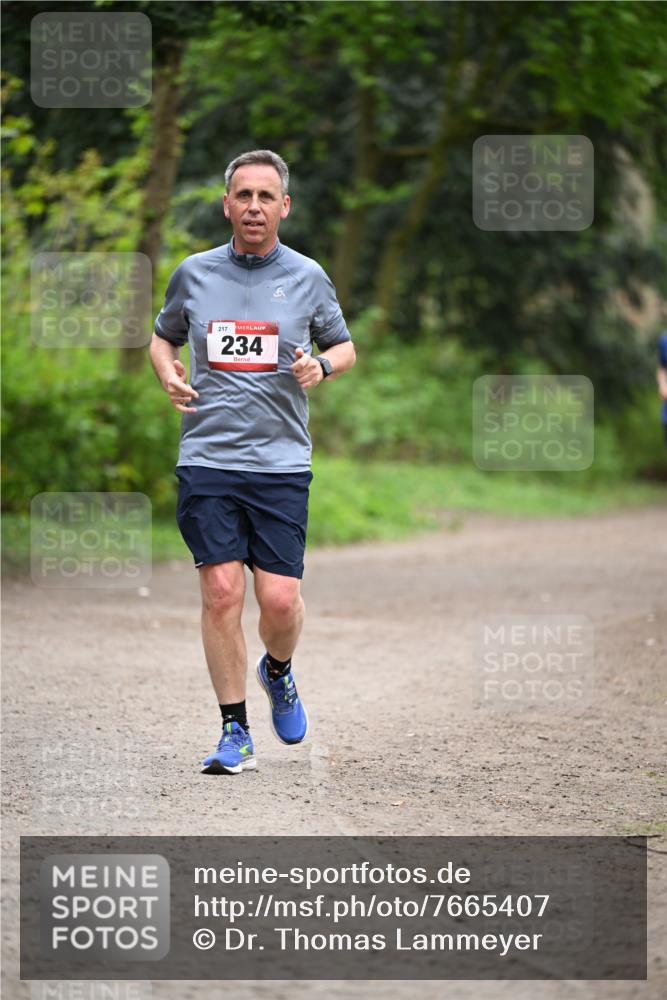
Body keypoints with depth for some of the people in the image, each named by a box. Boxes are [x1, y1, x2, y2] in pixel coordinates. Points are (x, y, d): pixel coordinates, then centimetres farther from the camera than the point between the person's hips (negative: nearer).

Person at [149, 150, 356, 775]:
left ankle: (278, 672, 28)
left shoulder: (308, 278, 4)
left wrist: (322, 366, -7)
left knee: (279, 599, -7)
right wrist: (168, 375, 1)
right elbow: (163, 336, 22)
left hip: (280, 463, 0)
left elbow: (344, 347, 16)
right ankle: (235, 733, 4)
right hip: (207, 459, 0)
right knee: (221, 593, -7)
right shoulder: (194, 274, 6)